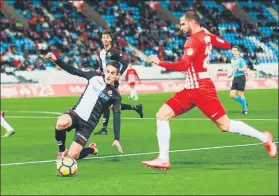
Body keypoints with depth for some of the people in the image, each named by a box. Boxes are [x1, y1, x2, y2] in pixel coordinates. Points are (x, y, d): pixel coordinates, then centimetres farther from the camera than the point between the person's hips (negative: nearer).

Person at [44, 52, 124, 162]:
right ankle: (62, 151, -8)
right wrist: (56, 60, -5)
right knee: (61, 123, -37)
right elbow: (74, 71, 6)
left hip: (88, 124, -2)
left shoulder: (115, 96, -2)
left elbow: (116, 118, -7)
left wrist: (117, 139, -19)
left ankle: (91, 149, 23)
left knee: (72, 156, -13)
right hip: (76, 113, 2)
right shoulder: (95, 77, 4)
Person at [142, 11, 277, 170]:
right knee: (162, 115, 0)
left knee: (225, 125, -4)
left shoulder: (194, 40, -16)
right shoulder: (206, 36, 10)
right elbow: (227, 45, 18)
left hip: (201, 89, -10)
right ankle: (163, 159, -1)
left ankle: (264, 138, 13)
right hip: (191, 89, 10)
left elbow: (184, 65, -26)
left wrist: (160, 63, -20)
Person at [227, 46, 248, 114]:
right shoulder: (232, 60, 16)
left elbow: (245, 68, -19)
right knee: (232, 95, 1)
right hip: (235, 78, 8)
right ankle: (244, 103, 22)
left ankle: (245, 109, 11)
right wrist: (231, 74, 19)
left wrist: (238, 69, -32)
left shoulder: (241, 59, -9)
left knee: (240, 94, -6)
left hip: (241, 77, -8)